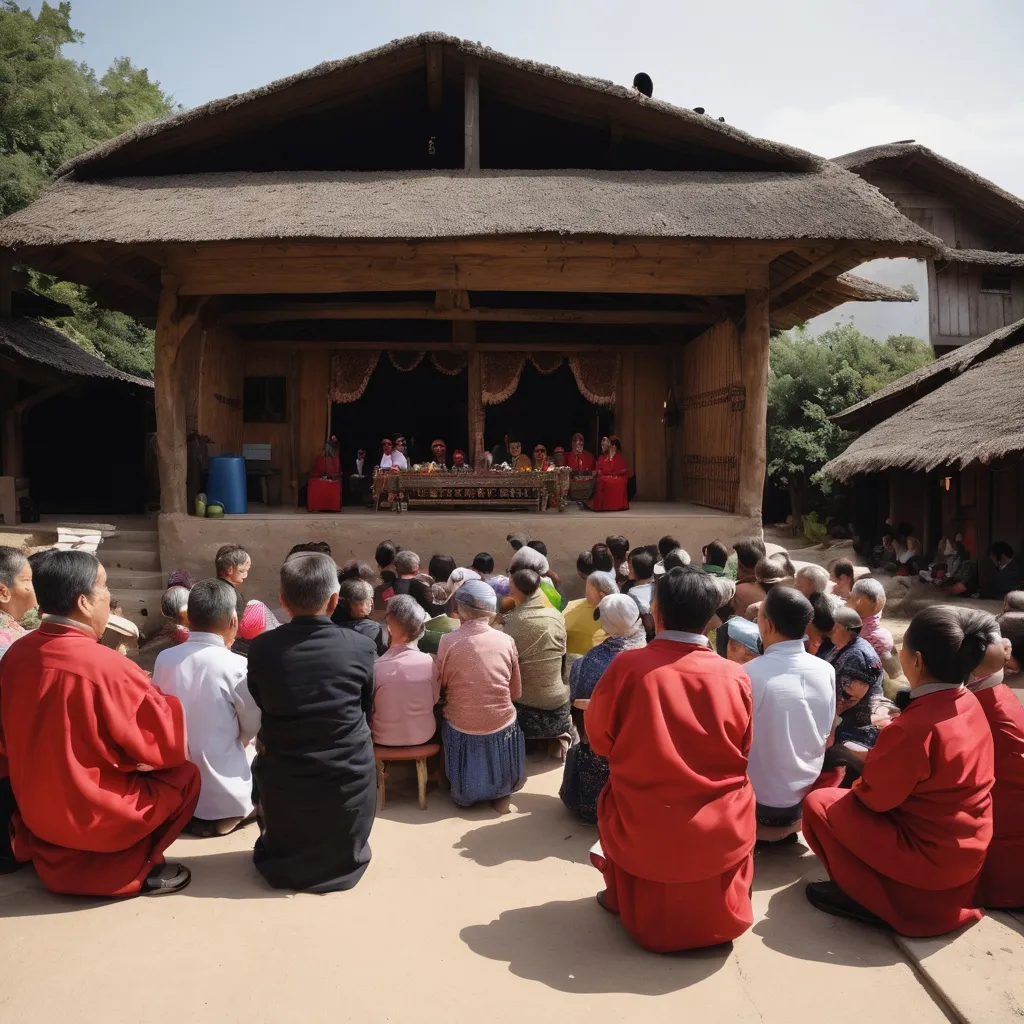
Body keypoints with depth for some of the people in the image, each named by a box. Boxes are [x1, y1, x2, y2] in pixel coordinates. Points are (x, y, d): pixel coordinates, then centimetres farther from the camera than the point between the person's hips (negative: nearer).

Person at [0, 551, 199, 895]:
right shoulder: (106, 665, -27)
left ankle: (55, 855, 22)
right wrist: (146, 692, 1)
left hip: (33, 809, 7)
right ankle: (131, 870, 6)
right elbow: (168, 742, -17)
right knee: (186, 775, 9)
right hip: (93, 813, -7)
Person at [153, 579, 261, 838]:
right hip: (224, 797, -5)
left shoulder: (164, 659, -5)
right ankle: (223, 818, 9)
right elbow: (253, 728, -7)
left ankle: (188, 816, 13)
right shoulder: (237, 666, -19)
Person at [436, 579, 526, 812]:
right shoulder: (506, 640, -11)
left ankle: (466, 792, 20)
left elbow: (439, 688, 0)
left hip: (463, 730, 0)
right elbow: (516, 693, 1)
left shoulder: (448, 641, -15)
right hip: (502, 728, 1)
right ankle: (501, 791, 18)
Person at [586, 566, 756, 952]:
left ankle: (626, 906, 43)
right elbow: (743, 751, 5)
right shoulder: (735, 677, -12)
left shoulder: (628, 666, -16)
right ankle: (719, 915, 40)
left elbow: (598, 738, -1)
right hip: (721, 832, 1)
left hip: (643, 831, -1)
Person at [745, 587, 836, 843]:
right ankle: (786, 827, 20)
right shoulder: (826, 671, -8)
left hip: (763, 801, -4)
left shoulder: (750, 674, -24)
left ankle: (772, 826, 15)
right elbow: (825, 736, 4)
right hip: (810, 796, 5)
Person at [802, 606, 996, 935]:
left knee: (818, 804, -2)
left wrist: (863, 769, 3)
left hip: (929, 857, -8)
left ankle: (873, 898, 3)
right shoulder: (969, 703, -5)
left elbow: (875, 796, -16)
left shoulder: (913, 728, -32)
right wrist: (876, 759, 7)